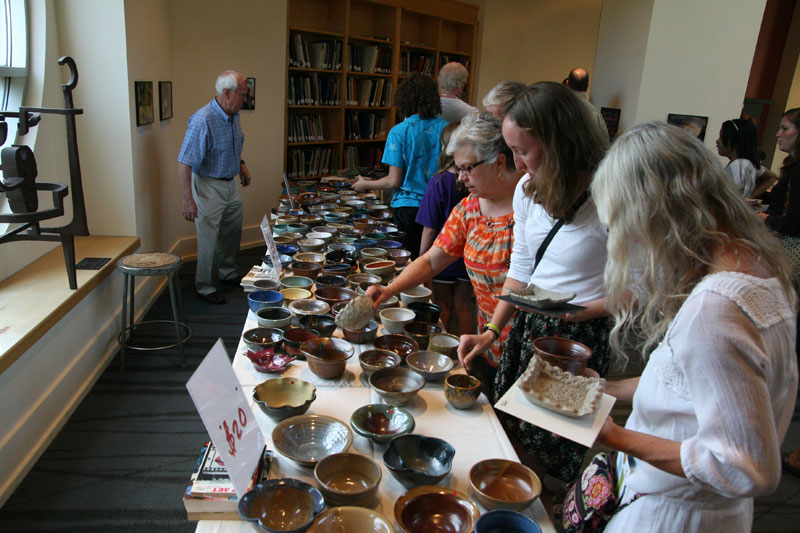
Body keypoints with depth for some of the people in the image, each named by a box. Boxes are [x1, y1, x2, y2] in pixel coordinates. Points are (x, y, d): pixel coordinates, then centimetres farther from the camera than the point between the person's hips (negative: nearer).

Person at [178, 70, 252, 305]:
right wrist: (188, 199, -29)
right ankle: (204, 287, 17)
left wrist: (241, 164, 14)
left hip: (230, 183, 9)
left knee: (232, 232, 20)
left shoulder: (233, 115, 0)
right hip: (208, 186, -8)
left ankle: (228, 274, 39)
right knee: (209, 239, 1)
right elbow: (184, 163, -27)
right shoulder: (203, 121, -27)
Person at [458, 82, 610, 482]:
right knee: (513, 438, 18)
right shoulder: (527, 191, 2)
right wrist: (491, 331, 2)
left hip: (581, 341, -6)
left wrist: (582, 310, -23)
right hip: (527, 327, 7)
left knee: (553, 455, 8)